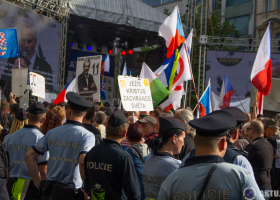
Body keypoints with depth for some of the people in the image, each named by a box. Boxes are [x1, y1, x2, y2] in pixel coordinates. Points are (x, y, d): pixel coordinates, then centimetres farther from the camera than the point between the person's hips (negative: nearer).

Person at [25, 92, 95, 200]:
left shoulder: (52, 132, 8)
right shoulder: (87, 135, -8)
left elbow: (29, 156, 8)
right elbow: (83, 161, -23)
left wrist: (38, 183, 10)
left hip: (49, 191, 4)